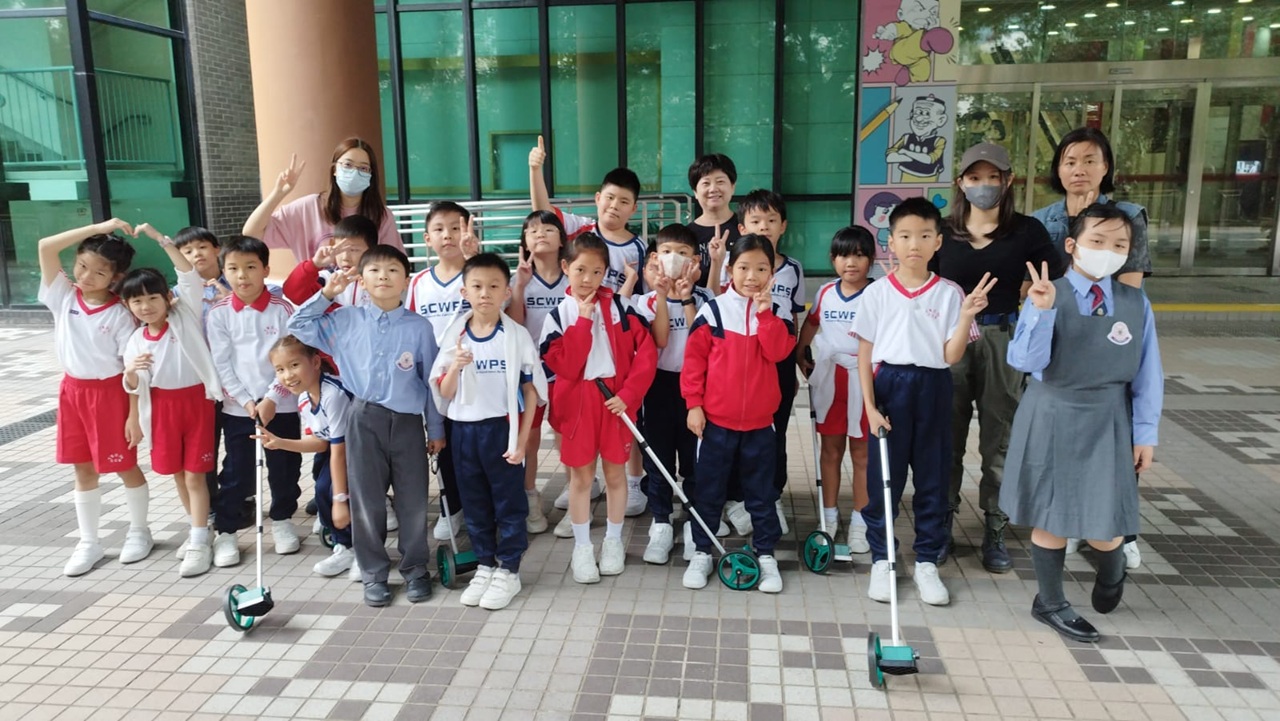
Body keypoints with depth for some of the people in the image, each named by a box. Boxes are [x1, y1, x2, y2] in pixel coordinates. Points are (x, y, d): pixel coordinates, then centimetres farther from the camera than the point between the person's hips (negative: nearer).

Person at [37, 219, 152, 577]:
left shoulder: (120, 314, -13)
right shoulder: (62, 296, -3)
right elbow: (45, 246, -15)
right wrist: (98, 228, -19)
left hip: (109, 392, -4)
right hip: (72, 390, 5)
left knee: (124, 466, 7)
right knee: (83, 469, 13)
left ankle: (139, 531, 26)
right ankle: (89, 542, 24)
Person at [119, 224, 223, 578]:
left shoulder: (185, 316, -6)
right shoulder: (135, 341, 4)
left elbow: (189, 275, -17)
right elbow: (135, 386, 4)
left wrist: (160, 238, -20)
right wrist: (132, 372, -19)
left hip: (196, 401, -4)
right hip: (161, 408, 5)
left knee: (195, 475, -3)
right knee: (177, 473, 14)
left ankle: (199, 544, 1)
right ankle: (198, 528, 31)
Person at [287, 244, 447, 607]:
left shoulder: (419, 327, -1)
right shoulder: (346, 320, 3)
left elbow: (430, 381, 4)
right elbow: (299, 326, 12)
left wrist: (436, 429, 5)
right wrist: (326, 294, 2)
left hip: (408, 421, -1)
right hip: (365, 420, 1)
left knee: (413, 502, 7)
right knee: (367, 502, 8)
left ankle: (415, 571, 24)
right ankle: (374, 574, 23)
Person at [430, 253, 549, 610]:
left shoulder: (518, 336, -8)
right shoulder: (454, 337, 0)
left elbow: (531, 391, -5)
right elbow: (444, 394, 0)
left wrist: (521, 440, -10)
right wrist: (454, 367, -20)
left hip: (503, 428, -3)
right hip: (464, 430, 3)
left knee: (509, 501, 7)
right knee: (474, 503, 14)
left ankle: (508, 570, 21)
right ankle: (485, 566, 30)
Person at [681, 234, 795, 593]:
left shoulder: (778, 314, 2)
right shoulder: (713, 310, -4)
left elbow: (778, 352, -13)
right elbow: (694, 358, -4)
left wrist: (765, 311, -18)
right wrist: (693, 403, -7)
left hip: (760, 421, 1)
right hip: (715, 418, -1)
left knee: (761, 491, 12)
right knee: (709, 489, 10)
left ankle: (766, 554, 24)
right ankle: (702, 552, 23)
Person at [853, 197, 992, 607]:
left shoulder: (950, 294, 0)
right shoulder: (877, 293, -1)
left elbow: (952, 355, -4)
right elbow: (865, 354, 0)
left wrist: (967, 317, -18)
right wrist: (870, 405, -7)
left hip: (933, 389, 1)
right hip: (889, 387, -1)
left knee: (933, 478, 9)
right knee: (883, 478, 5)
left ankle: (927, 562, 23)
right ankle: (881, 560, 20)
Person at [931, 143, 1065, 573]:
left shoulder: (1027, 231, 0)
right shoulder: (943, 232, 3)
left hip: (1003, 342, -1)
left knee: (1000, 441, 7)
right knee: (947, 438, 9)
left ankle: (995, 533, 19)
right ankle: (942, 525, 23)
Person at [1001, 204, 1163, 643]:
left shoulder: (1136, 304, -3)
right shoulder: (1046, 296, -12)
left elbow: (1147, 374, 2)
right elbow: (1026, 362, -19)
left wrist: (1146, 433, 3)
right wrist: (1041, 311, -31)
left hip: (1107, 421, 2)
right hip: (1052, 417, -2)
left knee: (1105, 523, 6)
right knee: (1051, 515, 10)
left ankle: (1111, 571, 43)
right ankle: (1051, 603, 31)